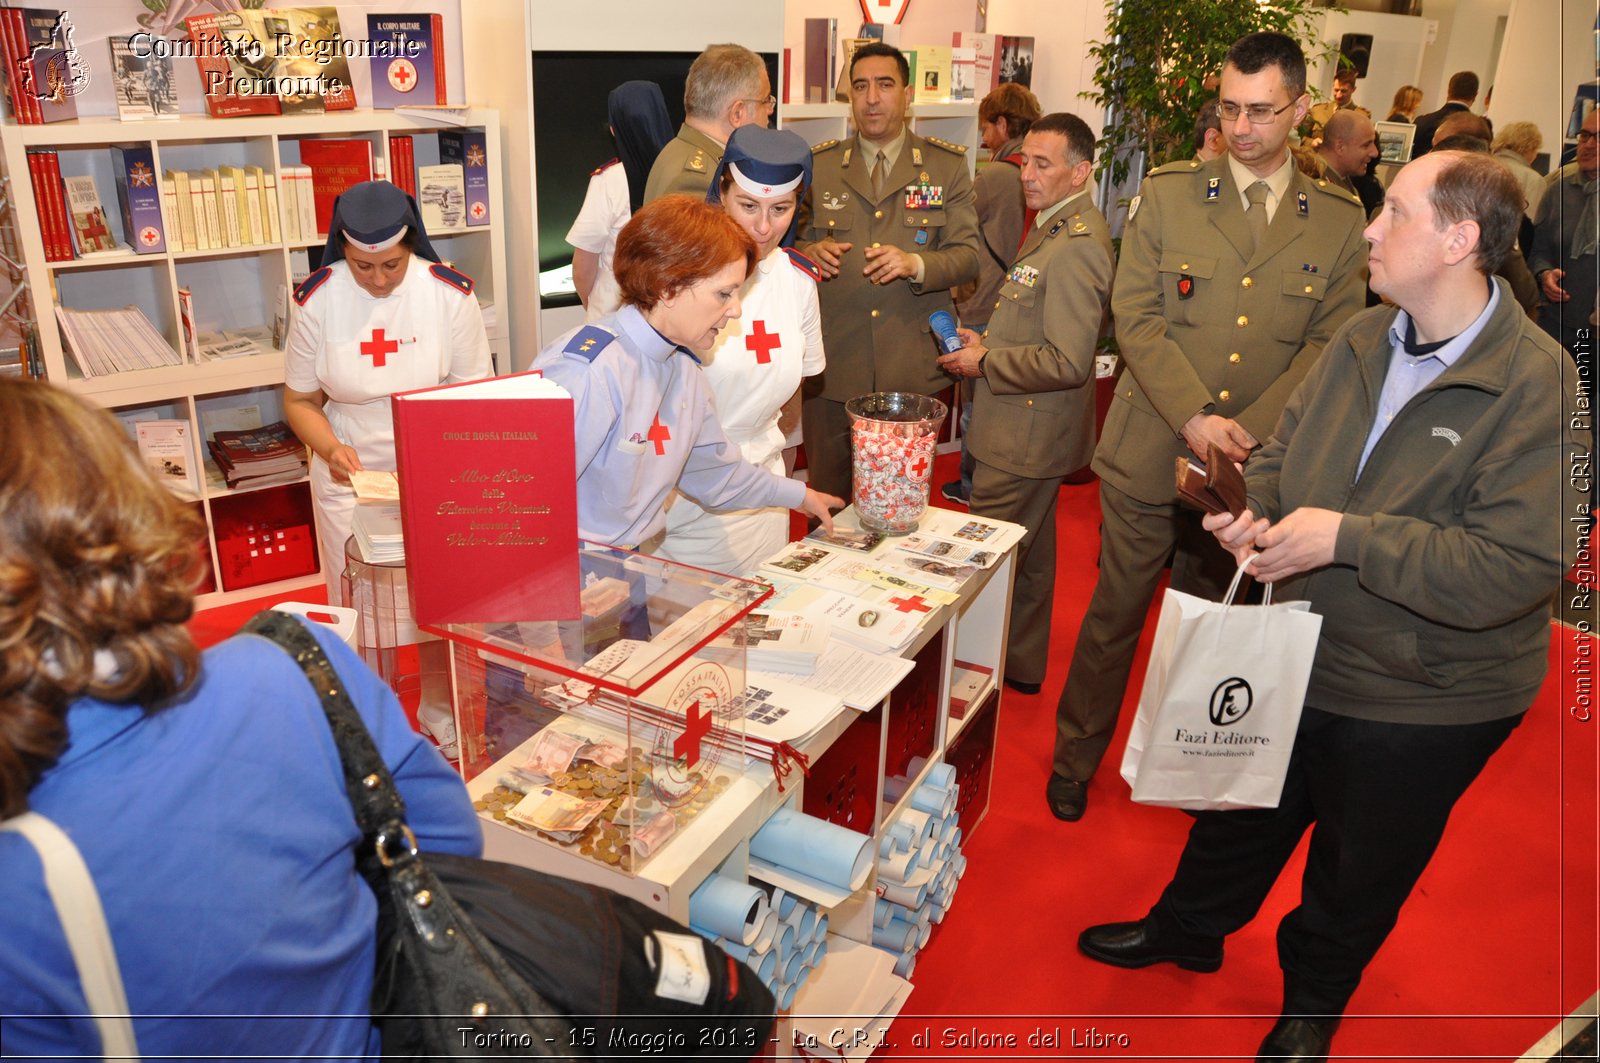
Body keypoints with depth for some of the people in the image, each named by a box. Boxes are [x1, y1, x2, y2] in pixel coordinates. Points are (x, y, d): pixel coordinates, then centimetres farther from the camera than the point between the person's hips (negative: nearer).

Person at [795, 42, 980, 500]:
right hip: (832, 367, 1)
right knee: (829, 502, 11)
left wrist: (917, 265, -21)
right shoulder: (817, 165, 7)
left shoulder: (948, 165, 5)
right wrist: (810, 252, -15)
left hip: (914, 368, 0)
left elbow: (968, 254, -1)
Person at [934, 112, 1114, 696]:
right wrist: (987, 340, 6)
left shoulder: (1076, 246, -22)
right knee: (1029, 551, 21)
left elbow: (1068, 362, -28)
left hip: (1025, 436, -11)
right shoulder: (1055, 225, 12)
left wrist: (986, 362, -17)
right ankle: (1024, 661, 37)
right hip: (1029, 429, 11)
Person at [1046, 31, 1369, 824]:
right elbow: (1136, 317, -5)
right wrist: (1195, 416, -16)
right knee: (1114, 615, 8)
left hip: (1254, 468, 2)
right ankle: (1076, 758, 26)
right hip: (1150, 453, -1)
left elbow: (1331, 344, -1)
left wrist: (1246, 431, -14)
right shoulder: (1166, 195, 1)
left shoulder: (1340, 222, 4)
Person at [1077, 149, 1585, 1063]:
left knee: (1361, 866, 20)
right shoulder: (1363, 340, -2)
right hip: (1297, 651, 5)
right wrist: (1256, 509, -13)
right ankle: (1189, 928, 52)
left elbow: (1515, 570, -29)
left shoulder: (1538, 386, -23)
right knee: (1243, 810, 24)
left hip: (1421, 705, -5)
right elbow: (1285, 453, 9)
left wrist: (1348, 537, -30)